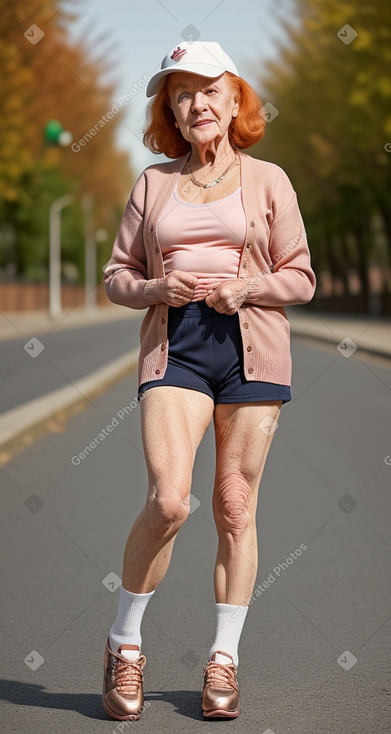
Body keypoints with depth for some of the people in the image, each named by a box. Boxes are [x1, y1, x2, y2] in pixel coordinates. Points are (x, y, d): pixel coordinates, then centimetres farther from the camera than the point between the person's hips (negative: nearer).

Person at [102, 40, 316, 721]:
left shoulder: (268, 180, 10)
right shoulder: (153, 183, 14)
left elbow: (301, 279, 9)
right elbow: (117, 274, 15)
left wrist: (246, 287, -9)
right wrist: (158, 288, -6)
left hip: (251, 346, 0)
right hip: (174, 345, 0)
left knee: (235, 507, 2)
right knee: (168, 499, -17)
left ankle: (224, 657, 13)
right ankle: (124, 641, 2)